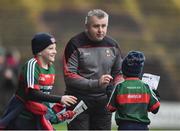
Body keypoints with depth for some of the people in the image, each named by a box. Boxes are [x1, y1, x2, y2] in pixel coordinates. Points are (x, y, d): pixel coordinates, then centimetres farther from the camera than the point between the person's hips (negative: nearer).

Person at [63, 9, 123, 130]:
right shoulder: (75, 45, -10)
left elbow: (118, 73, 18)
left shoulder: (112, 45, 7)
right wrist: (96, 83, -24)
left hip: (103, 102, 5)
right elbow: (69, 77, -16)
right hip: (79, 101, -5)